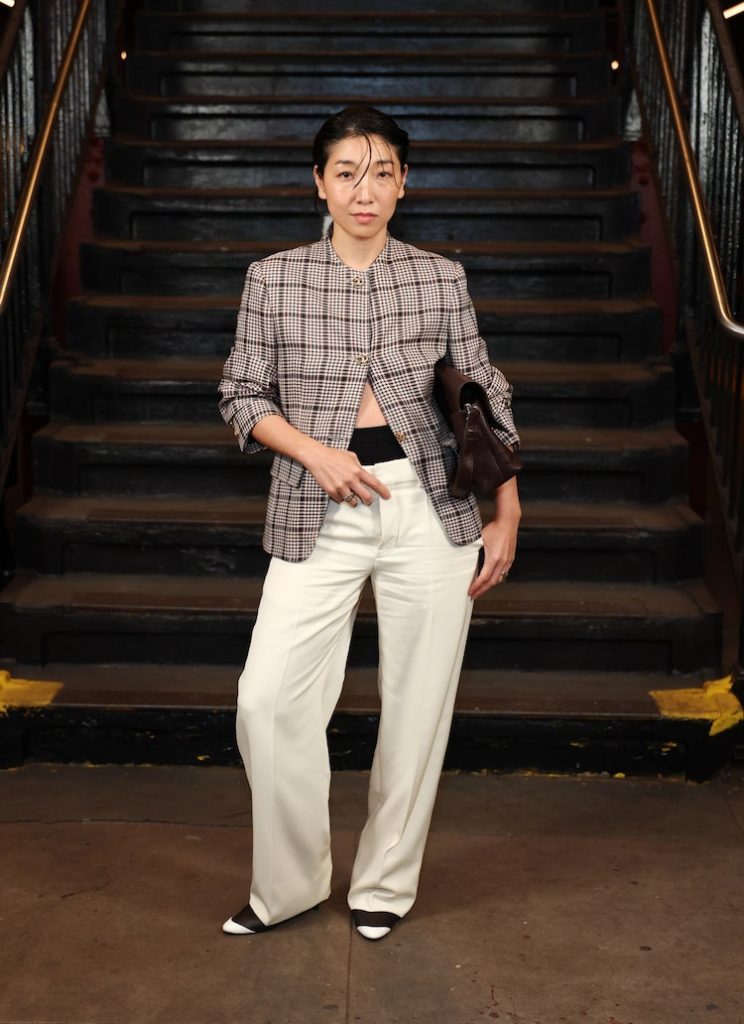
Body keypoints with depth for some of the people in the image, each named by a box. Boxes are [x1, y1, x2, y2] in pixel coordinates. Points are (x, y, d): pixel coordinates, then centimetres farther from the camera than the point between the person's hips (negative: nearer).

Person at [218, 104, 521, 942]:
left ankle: (385, 881, 25)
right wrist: (316, 451, -10)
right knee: (269, 697, -6)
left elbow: (485, 402, 8)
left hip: (430, 508, 1)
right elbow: (242, 395, 6)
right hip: (318, 515, 0)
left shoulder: (442, 280, 5)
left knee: (418, 702, 5)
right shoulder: (272, 280, 4)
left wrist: (506, 517, 5)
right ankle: (289, 881, 16)